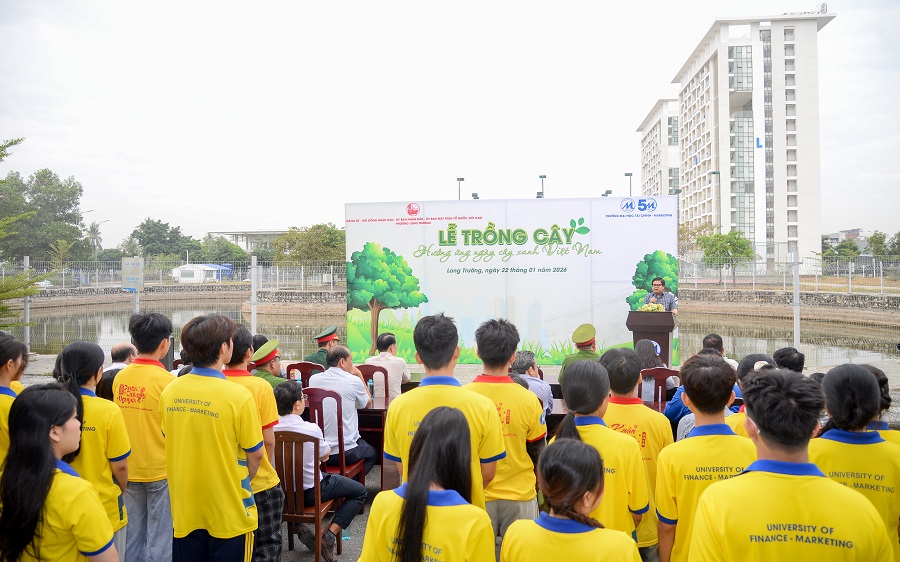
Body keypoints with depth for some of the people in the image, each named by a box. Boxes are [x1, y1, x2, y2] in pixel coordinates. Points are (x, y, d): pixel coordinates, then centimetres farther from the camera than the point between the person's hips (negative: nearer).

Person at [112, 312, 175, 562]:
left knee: (134, 534, 17)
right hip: (160, 470, -5)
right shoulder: (166, 380, -17)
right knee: (159, 539, 5)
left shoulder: (120, 377, 0)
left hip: (130, 469, 6)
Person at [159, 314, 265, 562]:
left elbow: (170, 444, 8)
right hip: (228, 512, -4)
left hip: (185, 507, 5)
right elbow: (256, 453, -12)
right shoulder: (238, 395, -20)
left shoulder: (169, 392, -5)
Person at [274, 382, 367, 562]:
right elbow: (325, 455, -3)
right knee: (359, 491, 11)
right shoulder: (311, 429, -24)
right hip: (310, 492, -5)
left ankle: (301, 531, 28)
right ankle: (329, 537, 2)